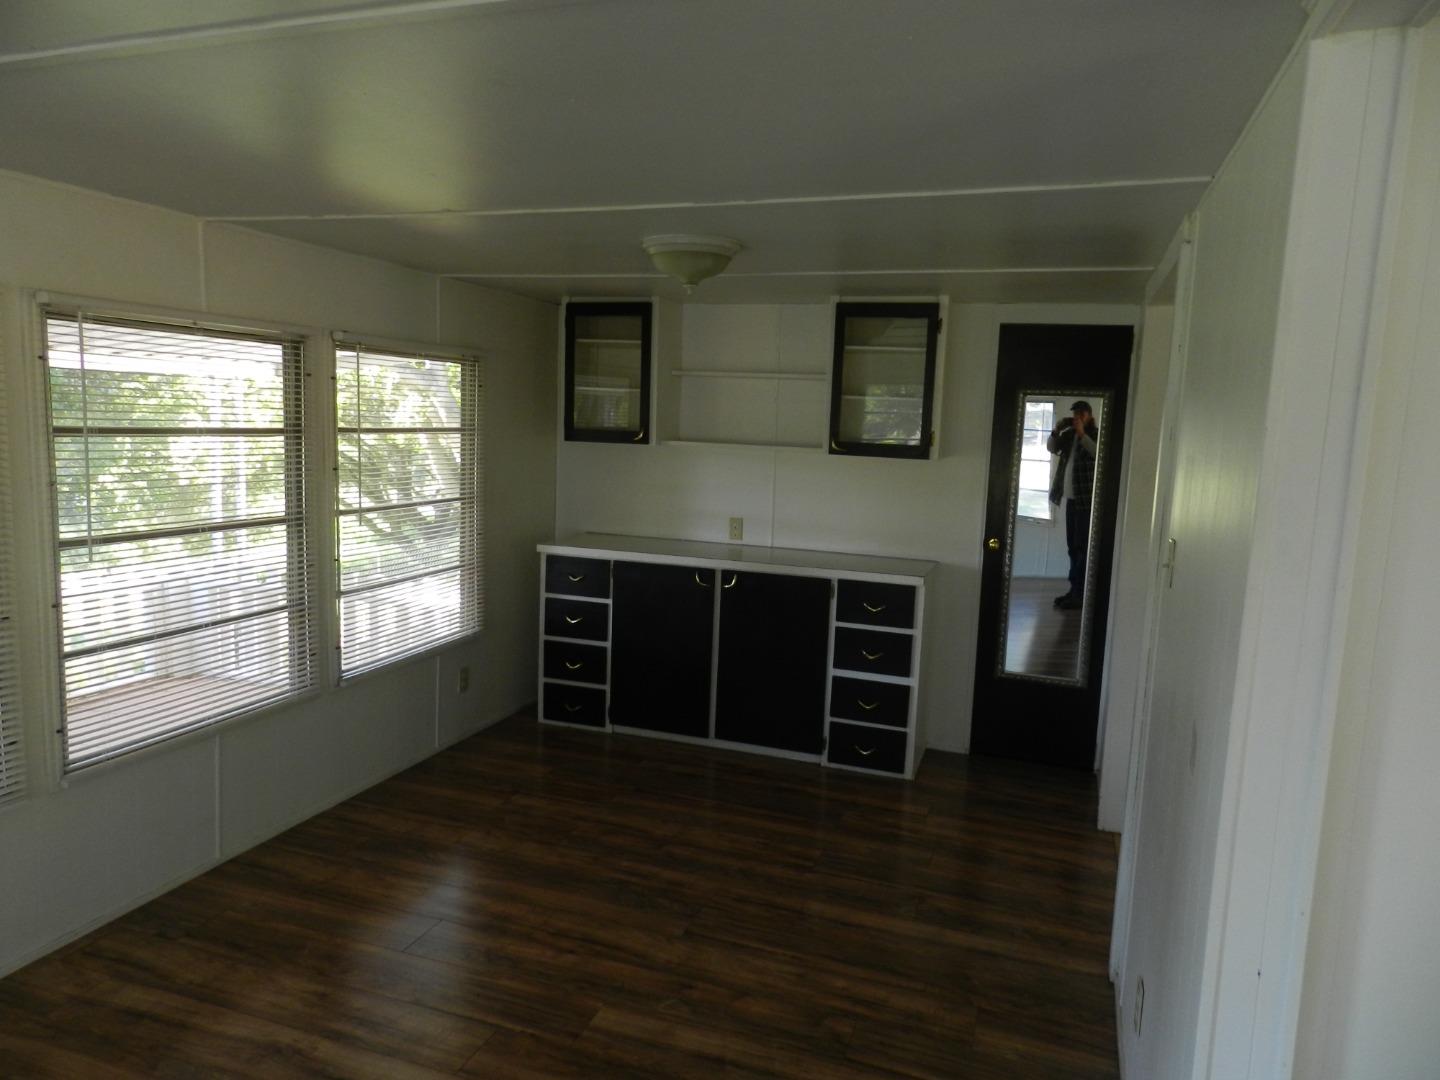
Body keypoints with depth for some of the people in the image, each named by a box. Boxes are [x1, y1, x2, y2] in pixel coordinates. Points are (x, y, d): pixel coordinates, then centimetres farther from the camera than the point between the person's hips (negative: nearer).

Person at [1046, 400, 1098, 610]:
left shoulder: (1097, 435, -5)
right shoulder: (1069, 434, 13)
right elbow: (1051, 448, 14)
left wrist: (1082, 434, -21)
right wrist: (1057, 429, -1)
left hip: (1088, 500, -7)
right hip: (1071, 499, 7)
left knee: (1083, 547, -8)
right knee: (1072, 547, 10)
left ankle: (1080, 594, -6)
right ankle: (1075, 590, 16)